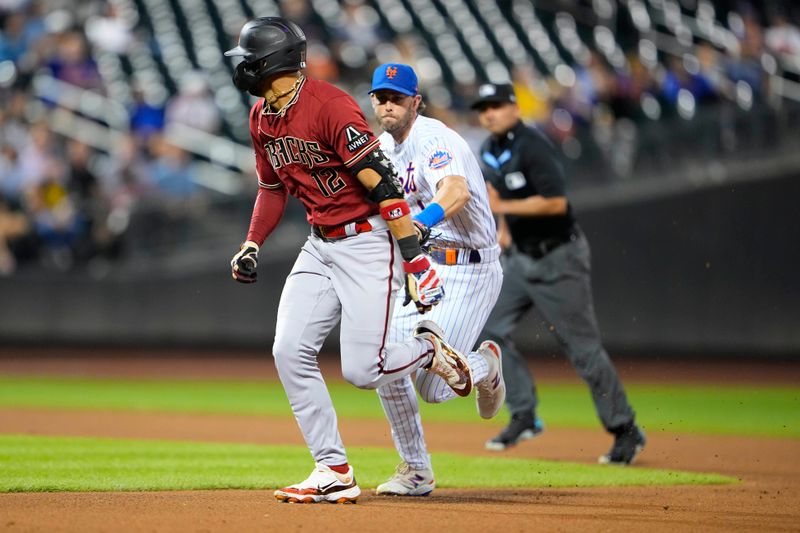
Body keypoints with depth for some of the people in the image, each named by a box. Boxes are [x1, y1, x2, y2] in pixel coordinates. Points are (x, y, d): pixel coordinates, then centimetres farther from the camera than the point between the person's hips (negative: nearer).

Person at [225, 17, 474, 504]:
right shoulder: (262, 118, 6)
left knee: (362, 370, -14)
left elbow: (383, 185, -23)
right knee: (291, 353, -6)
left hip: (369, 242, -8)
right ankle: (334, 472, 0)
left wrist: (414, 258, -25)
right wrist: (251, 245, 10)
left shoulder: (329, 106, -21)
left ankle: (429, 350, 18)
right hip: (320, 247, 8)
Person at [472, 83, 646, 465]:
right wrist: (503, 226, 11)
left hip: (559, 259, -8)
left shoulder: (532, 147, -19)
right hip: (520, 258, 9)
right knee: (489, 330, -3)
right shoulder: (490, 151, 7)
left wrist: (502, 207, -28)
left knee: (583, 348, -5)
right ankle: (524, 417, 4)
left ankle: (625, 431, 5)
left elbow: (556, 202, -27)